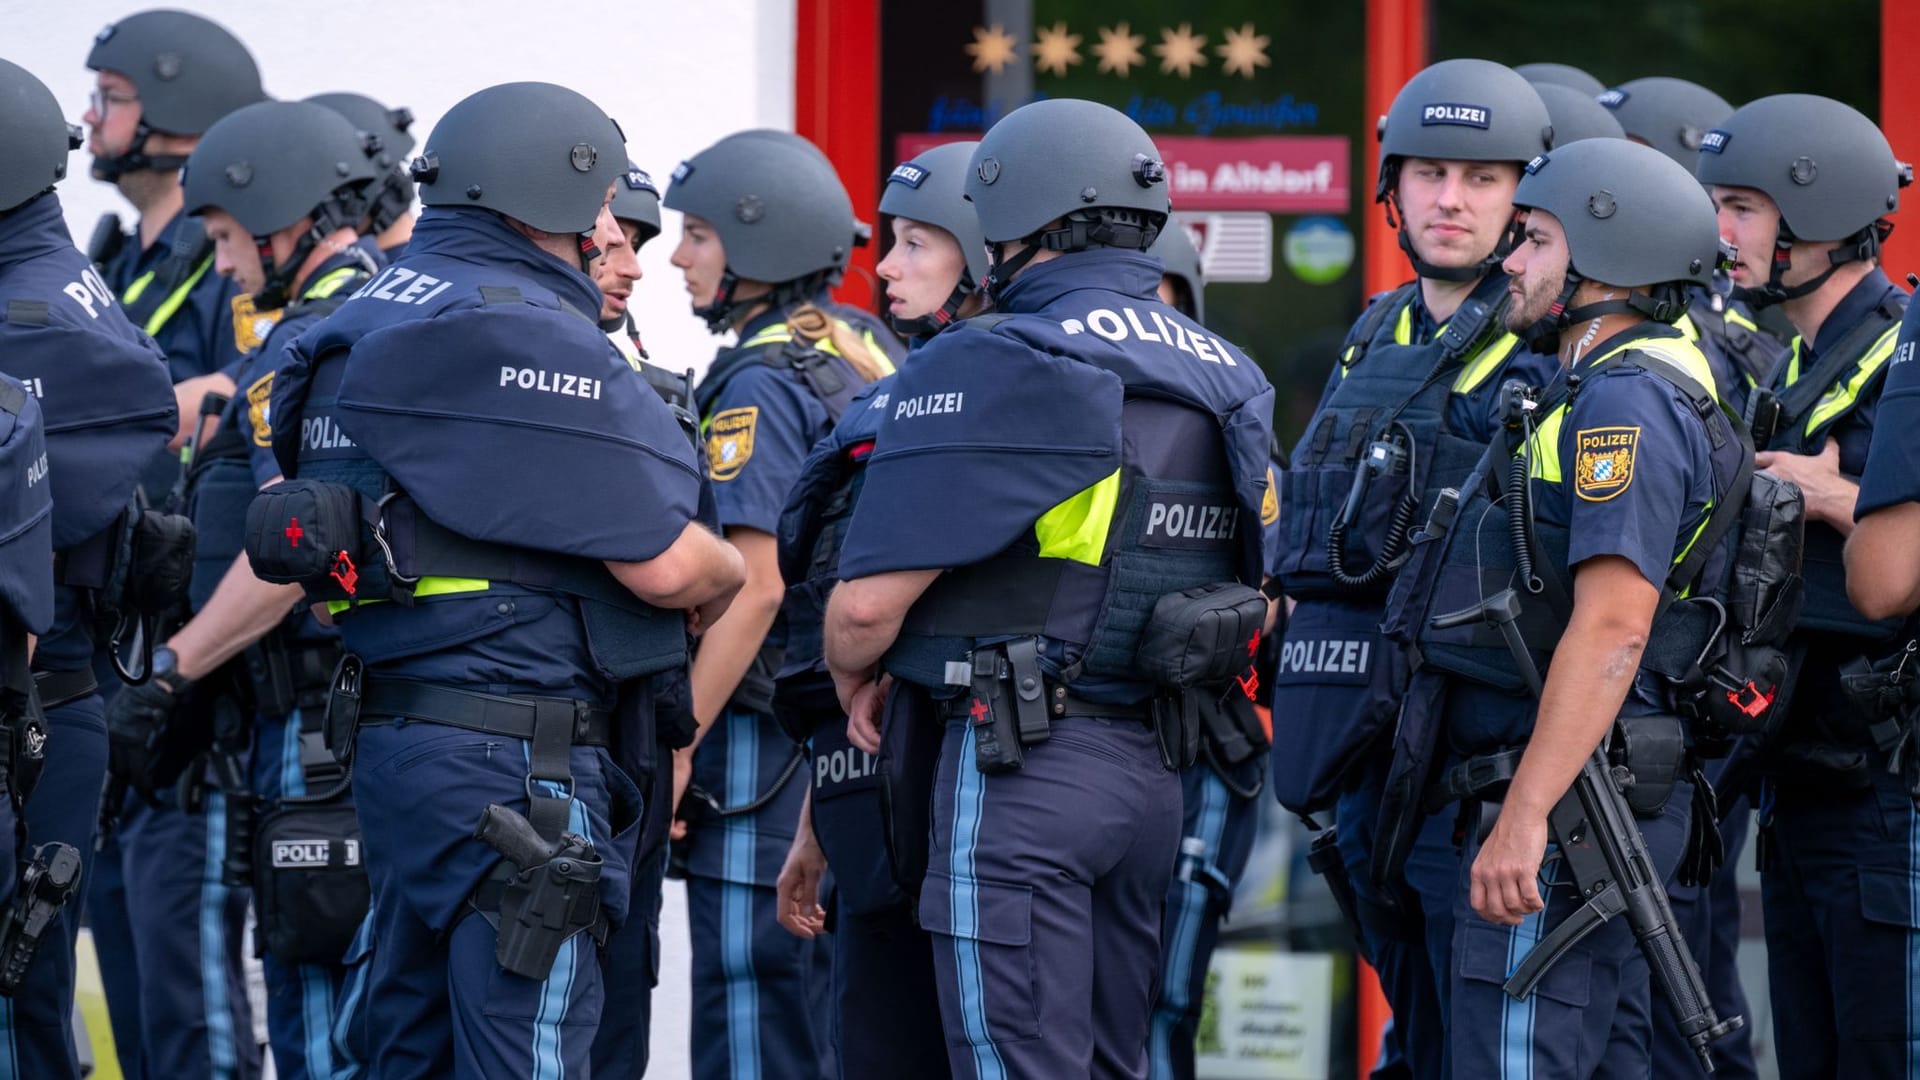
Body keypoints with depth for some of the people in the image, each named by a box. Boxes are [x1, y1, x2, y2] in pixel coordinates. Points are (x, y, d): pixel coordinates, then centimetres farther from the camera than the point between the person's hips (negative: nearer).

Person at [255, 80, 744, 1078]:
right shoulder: (523, 334, -15)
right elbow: (663, 564, -14)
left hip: (393, 734, 10)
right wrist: (726, 576, 6)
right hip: (513, 761, -10)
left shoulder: (369, 324, 15)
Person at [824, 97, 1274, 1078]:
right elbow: (1260, 599, 19)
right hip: (1151, 773, 8)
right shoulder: (1227, 382, 12)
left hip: (1014, 774, -8)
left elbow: (868, 602, -16)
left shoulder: (990, 373, -13)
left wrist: (855, 684, 6)